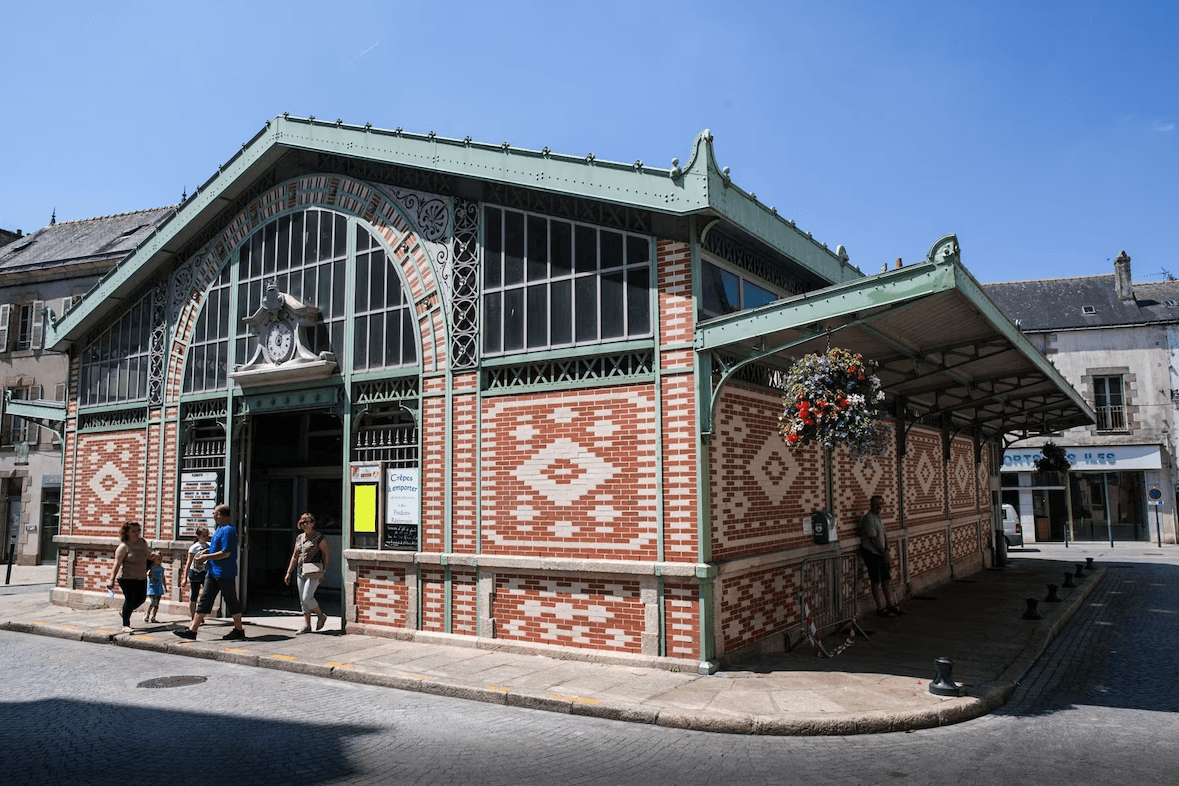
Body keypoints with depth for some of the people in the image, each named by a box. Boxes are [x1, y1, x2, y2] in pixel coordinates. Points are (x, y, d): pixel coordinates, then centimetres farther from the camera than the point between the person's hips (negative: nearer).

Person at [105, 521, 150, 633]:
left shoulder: (143, 542, 6)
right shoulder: (124, 547, -13)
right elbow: (117, 564, -18)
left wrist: (148, 570, 26)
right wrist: (112, 580, -23)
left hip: (141, 578, 7)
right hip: (127, 578, -7)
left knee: (141, 598, 12)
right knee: (130, 599, -10)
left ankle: (125, 612, 39)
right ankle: (125, 625, 0)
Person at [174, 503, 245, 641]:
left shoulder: (228, 530, -18)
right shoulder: (219, 529, 14)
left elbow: (226, 553, -23)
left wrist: (207, 557, -16)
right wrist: (206, 554, 12)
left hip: (225, 574, -10)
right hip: (213, 572, 10)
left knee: (231, 601, 1)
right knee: (204, 600, 8)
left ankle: (239, 631, 11)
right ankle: (192, 630, 10)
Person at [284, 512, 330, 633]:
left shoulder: (319, 537, -5)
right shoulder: (299, 538, 14)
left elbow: (327, 554, -5)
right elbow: (295, 556, 19)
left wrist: (323, 571, -9)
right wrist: (289, 572, 15)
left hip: (314, 571, -7)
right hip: (301, 571, 7)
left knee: (307, 597, -13)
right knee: (302, 600, 6)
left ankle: (321, 616, 9)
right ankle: (307, 625, 12)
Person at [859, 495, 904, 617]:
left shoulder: (879, 518, 13)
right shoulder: (868, 519, -18)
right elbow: (873, 539, -20)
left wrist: (886, 549, 2)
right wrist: (882, 551, -13)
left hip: (881, 554, 9)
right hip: (872, 554, -9)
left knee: (887, 580, 13)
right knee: (877, 582, -2)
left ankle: (892, 606, 22)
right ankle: (881, 609, 5)